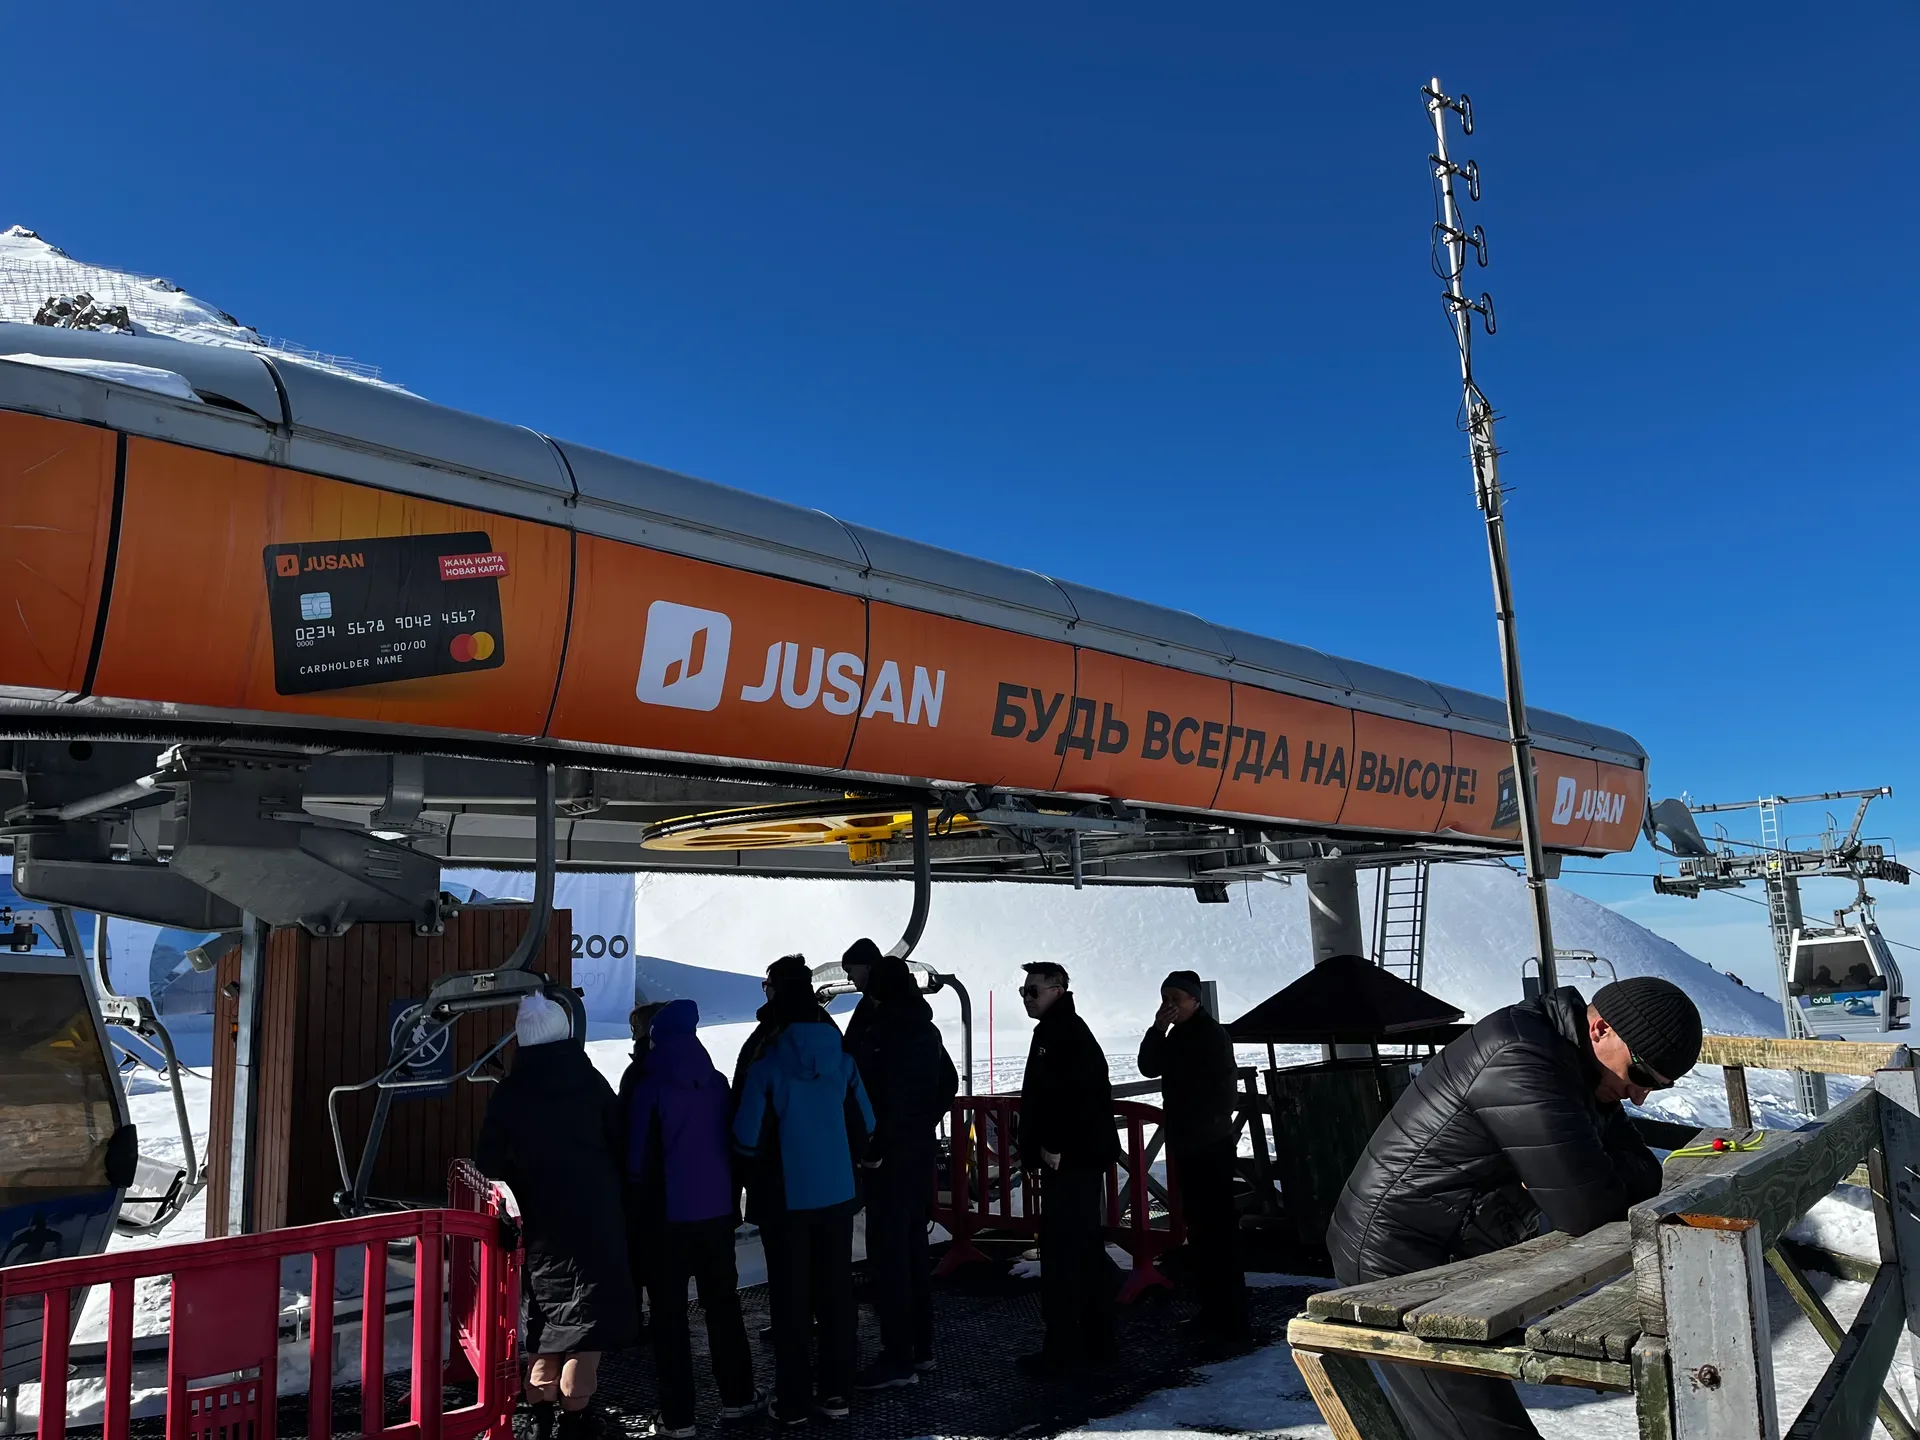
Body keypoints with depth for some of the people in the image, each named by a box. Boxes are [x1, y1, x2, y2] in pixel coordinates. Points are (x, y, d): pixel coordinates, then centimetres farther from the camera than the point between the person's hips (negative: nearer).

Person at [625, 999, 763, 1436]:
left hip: (668, 1215, -4)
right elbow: (733, 1144, 6)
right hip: (716, 1210, 4)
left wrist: (636, 1212, 1)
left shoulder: (650, 1087, -11)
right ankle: (737, 1396, 22)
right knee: (723, 1303, 15)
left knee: (670, 1313, 4)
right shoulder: (717, 1083, 1)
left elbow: (639, 1158, -8)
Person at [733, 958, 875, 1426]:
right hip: (837, 1192, 3)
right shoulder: (842, 1060, -4)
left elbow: (748, 1140, -14)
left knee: (790, 1298, 7)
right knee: (835, 1292, 13)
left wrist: (762, 1168, 8)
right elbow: (864, 1126, 3)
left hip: (786, 1196, -3)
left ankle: (792, 1401, 14)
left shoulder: (766, 1066, -16)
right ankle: (834, 1392, 21)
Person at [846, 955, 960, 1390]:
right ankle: (920, 1347, 24)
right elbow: (949, 1083, 19)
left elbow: (867, 1094, -22)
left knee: (888, 1251, -3)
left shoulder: (875, 1033, -16)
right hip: (923, 1148, 8)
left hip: (890, 1154, -8)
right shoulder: (927, 1030, 10)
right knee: (914, 1245, 16)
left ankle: (898, 1358, 0)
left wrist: (871, 1149, -14)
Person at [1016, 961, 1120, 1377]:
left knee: (1062, 1253, -6)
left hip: (1071, 1161, -11)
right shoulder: (1054, 1032, 17)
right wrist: (1036, 1152, 17)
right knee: (1086, 1249, 15)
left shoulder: (1068, 1034, -14)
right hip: (1078, 1160, 11)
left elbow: (1079, 1094, -25)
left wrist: (1057, 1148, -21)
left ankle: (1062, 1347, -1)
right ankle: (1096, 1339, 23)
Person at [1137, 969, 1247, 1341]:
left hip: (1211, 1146, -10)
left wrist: (1206, 1128, -18)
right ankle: (1212, 1311, 23)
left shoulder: (1211, 1035, -13)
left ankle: (1231, 1317, -2)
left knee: (1218, 1227, -7)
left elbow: (1224, 1089, -18)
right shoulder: (1176, 1036, 15)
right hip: (1187, 1147, 10)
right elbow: (1149, 1067, 6)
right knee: (1200, 1228, 14)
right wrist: (1158, 1028, -6)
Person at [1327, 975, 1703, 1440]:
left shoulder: (1581, 1069, 7)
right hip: (1397, 1261, -10)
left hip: (1445, 1259, 10)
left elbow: (1644, 1173, 6)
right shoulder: (1521, 1063, -26)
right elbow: (1584, 1209, -29)